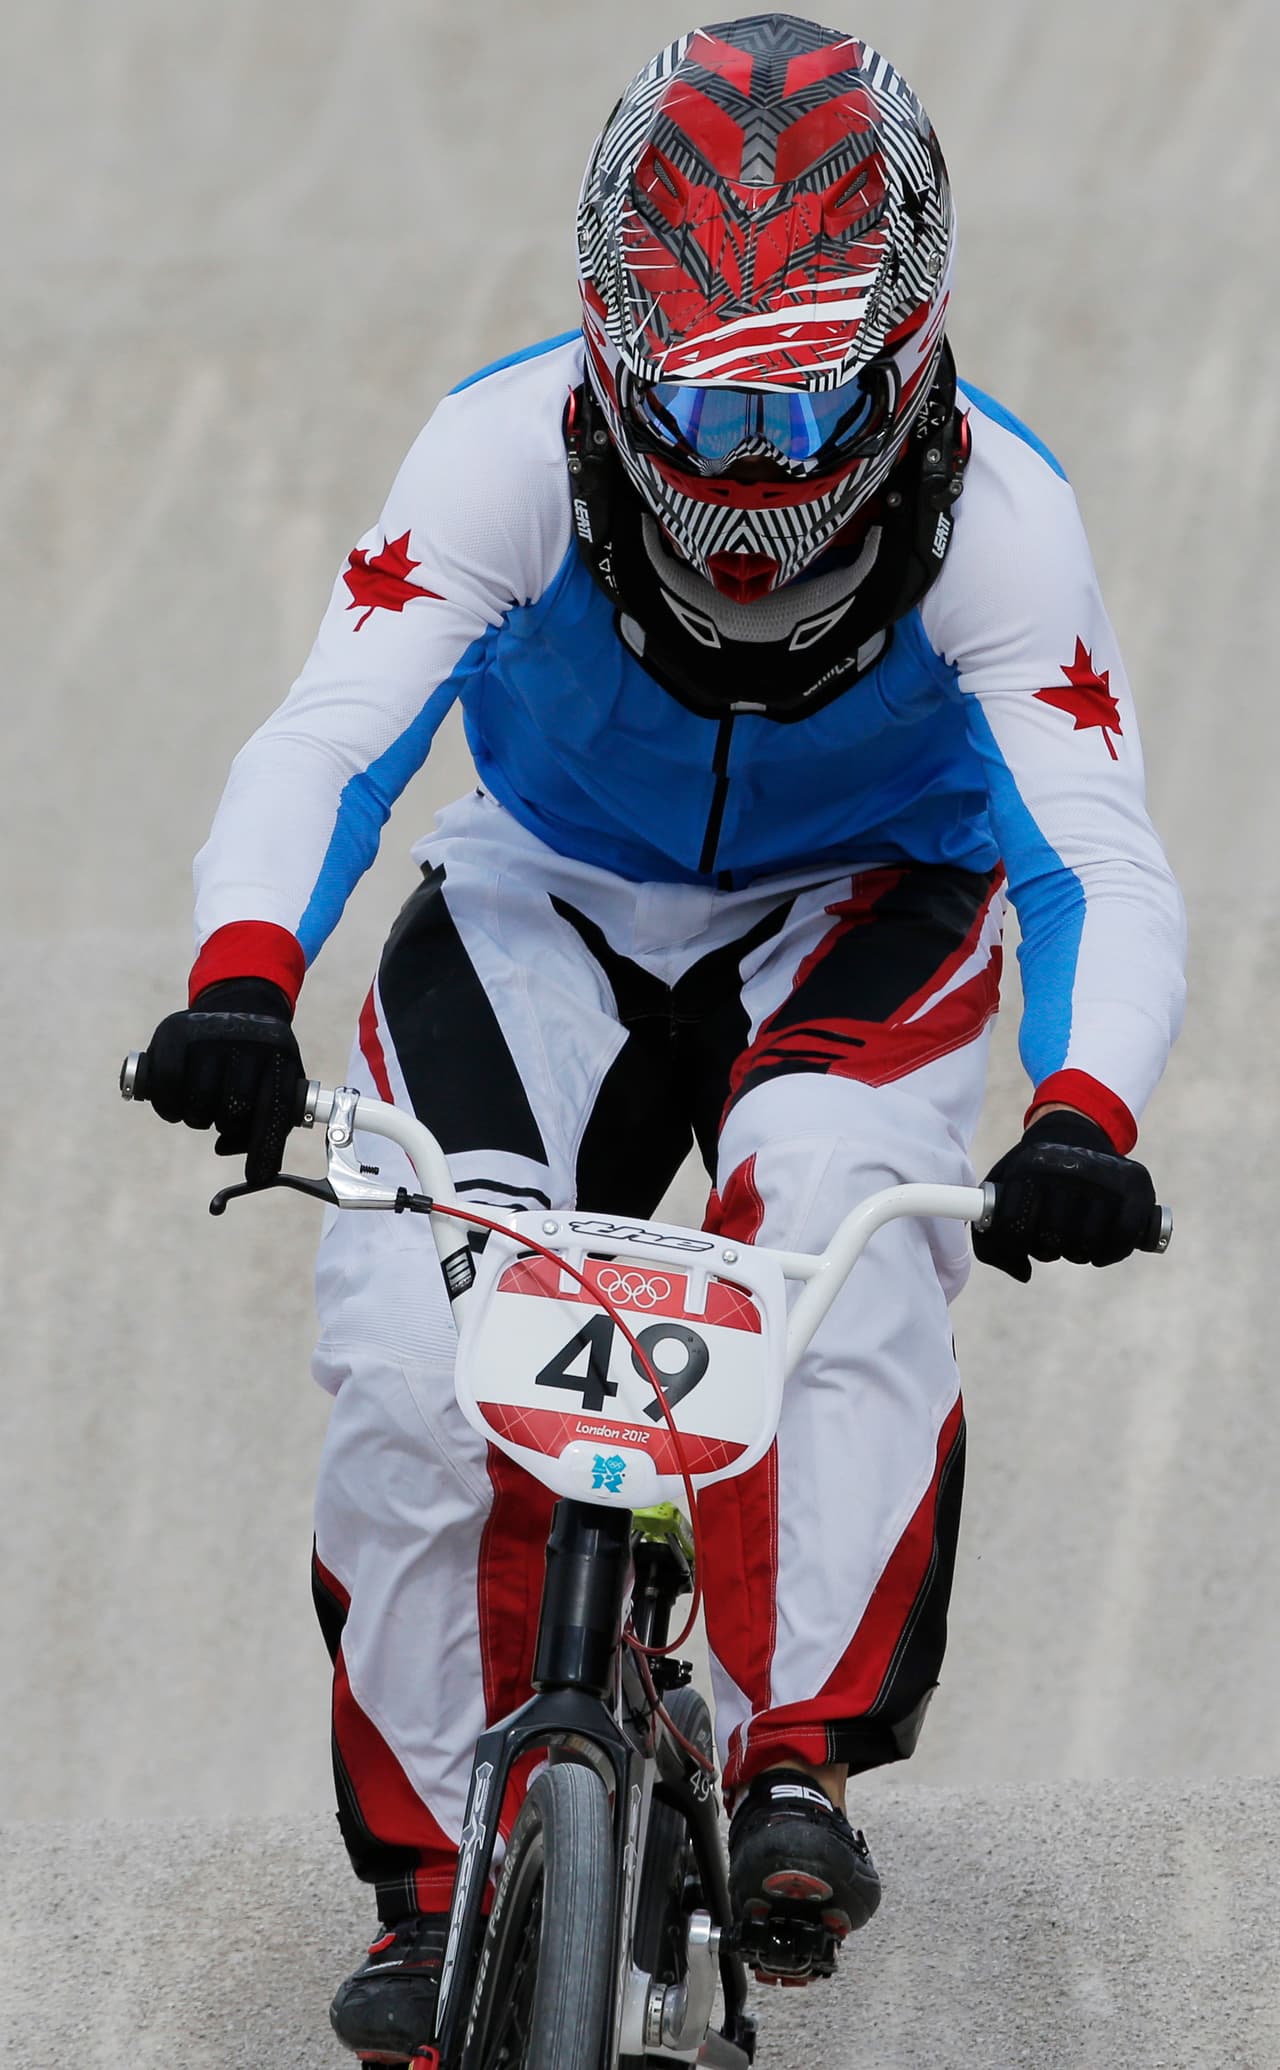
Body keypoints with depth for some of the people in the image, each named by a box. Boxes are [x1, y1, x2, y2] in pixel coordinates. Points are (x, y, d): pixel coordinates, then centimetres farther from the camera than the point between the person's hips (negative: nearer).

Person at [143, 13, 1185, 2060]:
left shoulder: (990, 512, -26)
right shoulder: (512, 453, -26)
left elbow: (1100, 860, -33)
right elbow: (326, 740, -35)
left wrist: (1081, 1114, -54)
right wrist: (242, 978, -56)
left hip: (859, 910, -1)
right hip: (546, 904, 1)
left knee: (839, 1207, -34)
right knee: (407, 1343, -20)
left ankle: (800, 1766, -30)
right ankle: (435, 1872, -3)